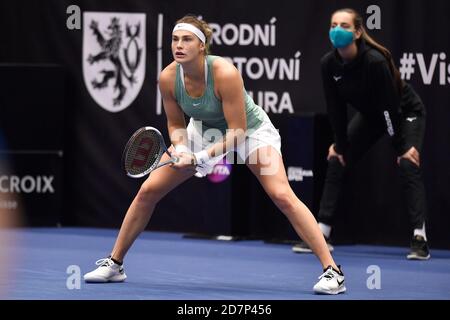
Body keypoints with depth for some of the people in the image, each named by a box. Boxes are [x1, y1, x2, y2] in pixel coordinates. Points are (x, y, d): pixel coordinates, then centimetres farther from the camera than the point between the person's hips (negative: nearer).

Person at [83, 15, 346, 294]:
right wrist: (181, 149, -23)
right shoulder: (168, 78, -20)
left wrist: (202, 157, -38)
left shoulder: (224, 73, -35)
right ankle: (114, 264, 13)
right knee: (149, 190, -3)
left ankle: (332, 270, -21)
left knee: (282, 195, -25)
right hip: (203, 130, 5)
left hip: (251, 128, -5)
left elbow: (237, 132, -30)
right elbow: (175, 123, -3)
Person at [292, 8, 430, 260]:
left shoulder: (374, 61, -35)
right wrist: (341, 144, -7)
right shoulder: (329, 64, -19)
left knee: (408, 165, -24)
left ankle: (420, 239, -25)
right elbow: (336, 107, -10)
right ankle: (322, 235, 3)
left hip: (406, 112, -6)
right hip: (370, 115, 6)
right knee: (337, 162, -1)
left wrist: (402, 146, -25)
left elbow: (389, 106, -30)